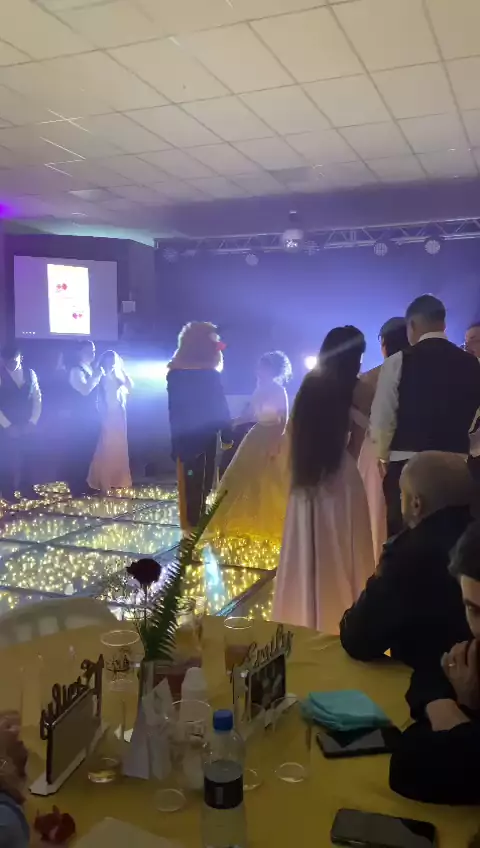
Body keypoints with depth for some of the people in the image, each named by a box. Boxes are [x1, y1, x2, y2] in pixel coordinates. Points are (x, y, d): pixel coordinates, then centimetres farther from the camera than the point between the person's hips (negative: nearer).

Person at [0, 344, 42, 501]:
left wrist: (32, 422, -2)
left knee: (28, 458, 8)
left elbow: (37, 399, 8)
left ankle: (27, 488, 21)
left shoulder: (30, 373, 7)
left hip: (28, 427, 3)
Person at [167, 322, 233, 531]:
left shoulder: (175, 374, -1)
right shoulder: (210, 375, -13)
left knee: (189, 483, 10)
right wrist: (227, 435, -3)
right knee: (203, 482, 5)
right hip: (206, 437, -4)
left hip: (184, 437, 4)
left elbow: (174, 409, 2)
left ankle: (192, 523, 16)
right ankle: (198, 524, 8)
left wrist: (176, 440, 8)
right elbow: (220, 408, -11)